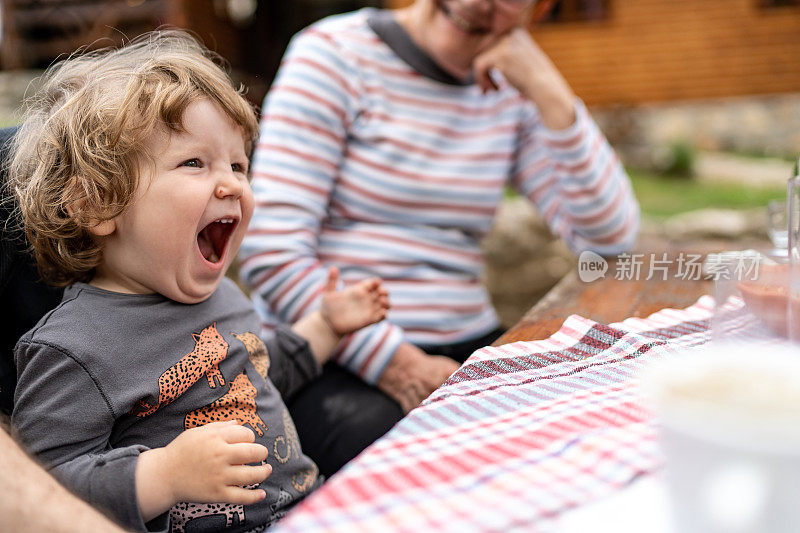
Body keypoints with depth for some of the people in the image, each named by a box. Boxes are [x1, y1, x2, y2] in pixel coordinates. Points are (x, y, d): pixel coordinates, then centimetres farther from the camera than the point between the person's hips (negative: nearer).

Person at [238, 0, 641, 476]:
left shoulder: (508, 89, 12)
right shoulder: (334, 52, -3)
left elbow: (610, 234, 1)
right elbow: (273, 255, -12)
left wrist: (548, 91, -7)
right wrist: (399, 367, -18)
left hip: (467, 347, 5)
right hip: (331, 356, -5)